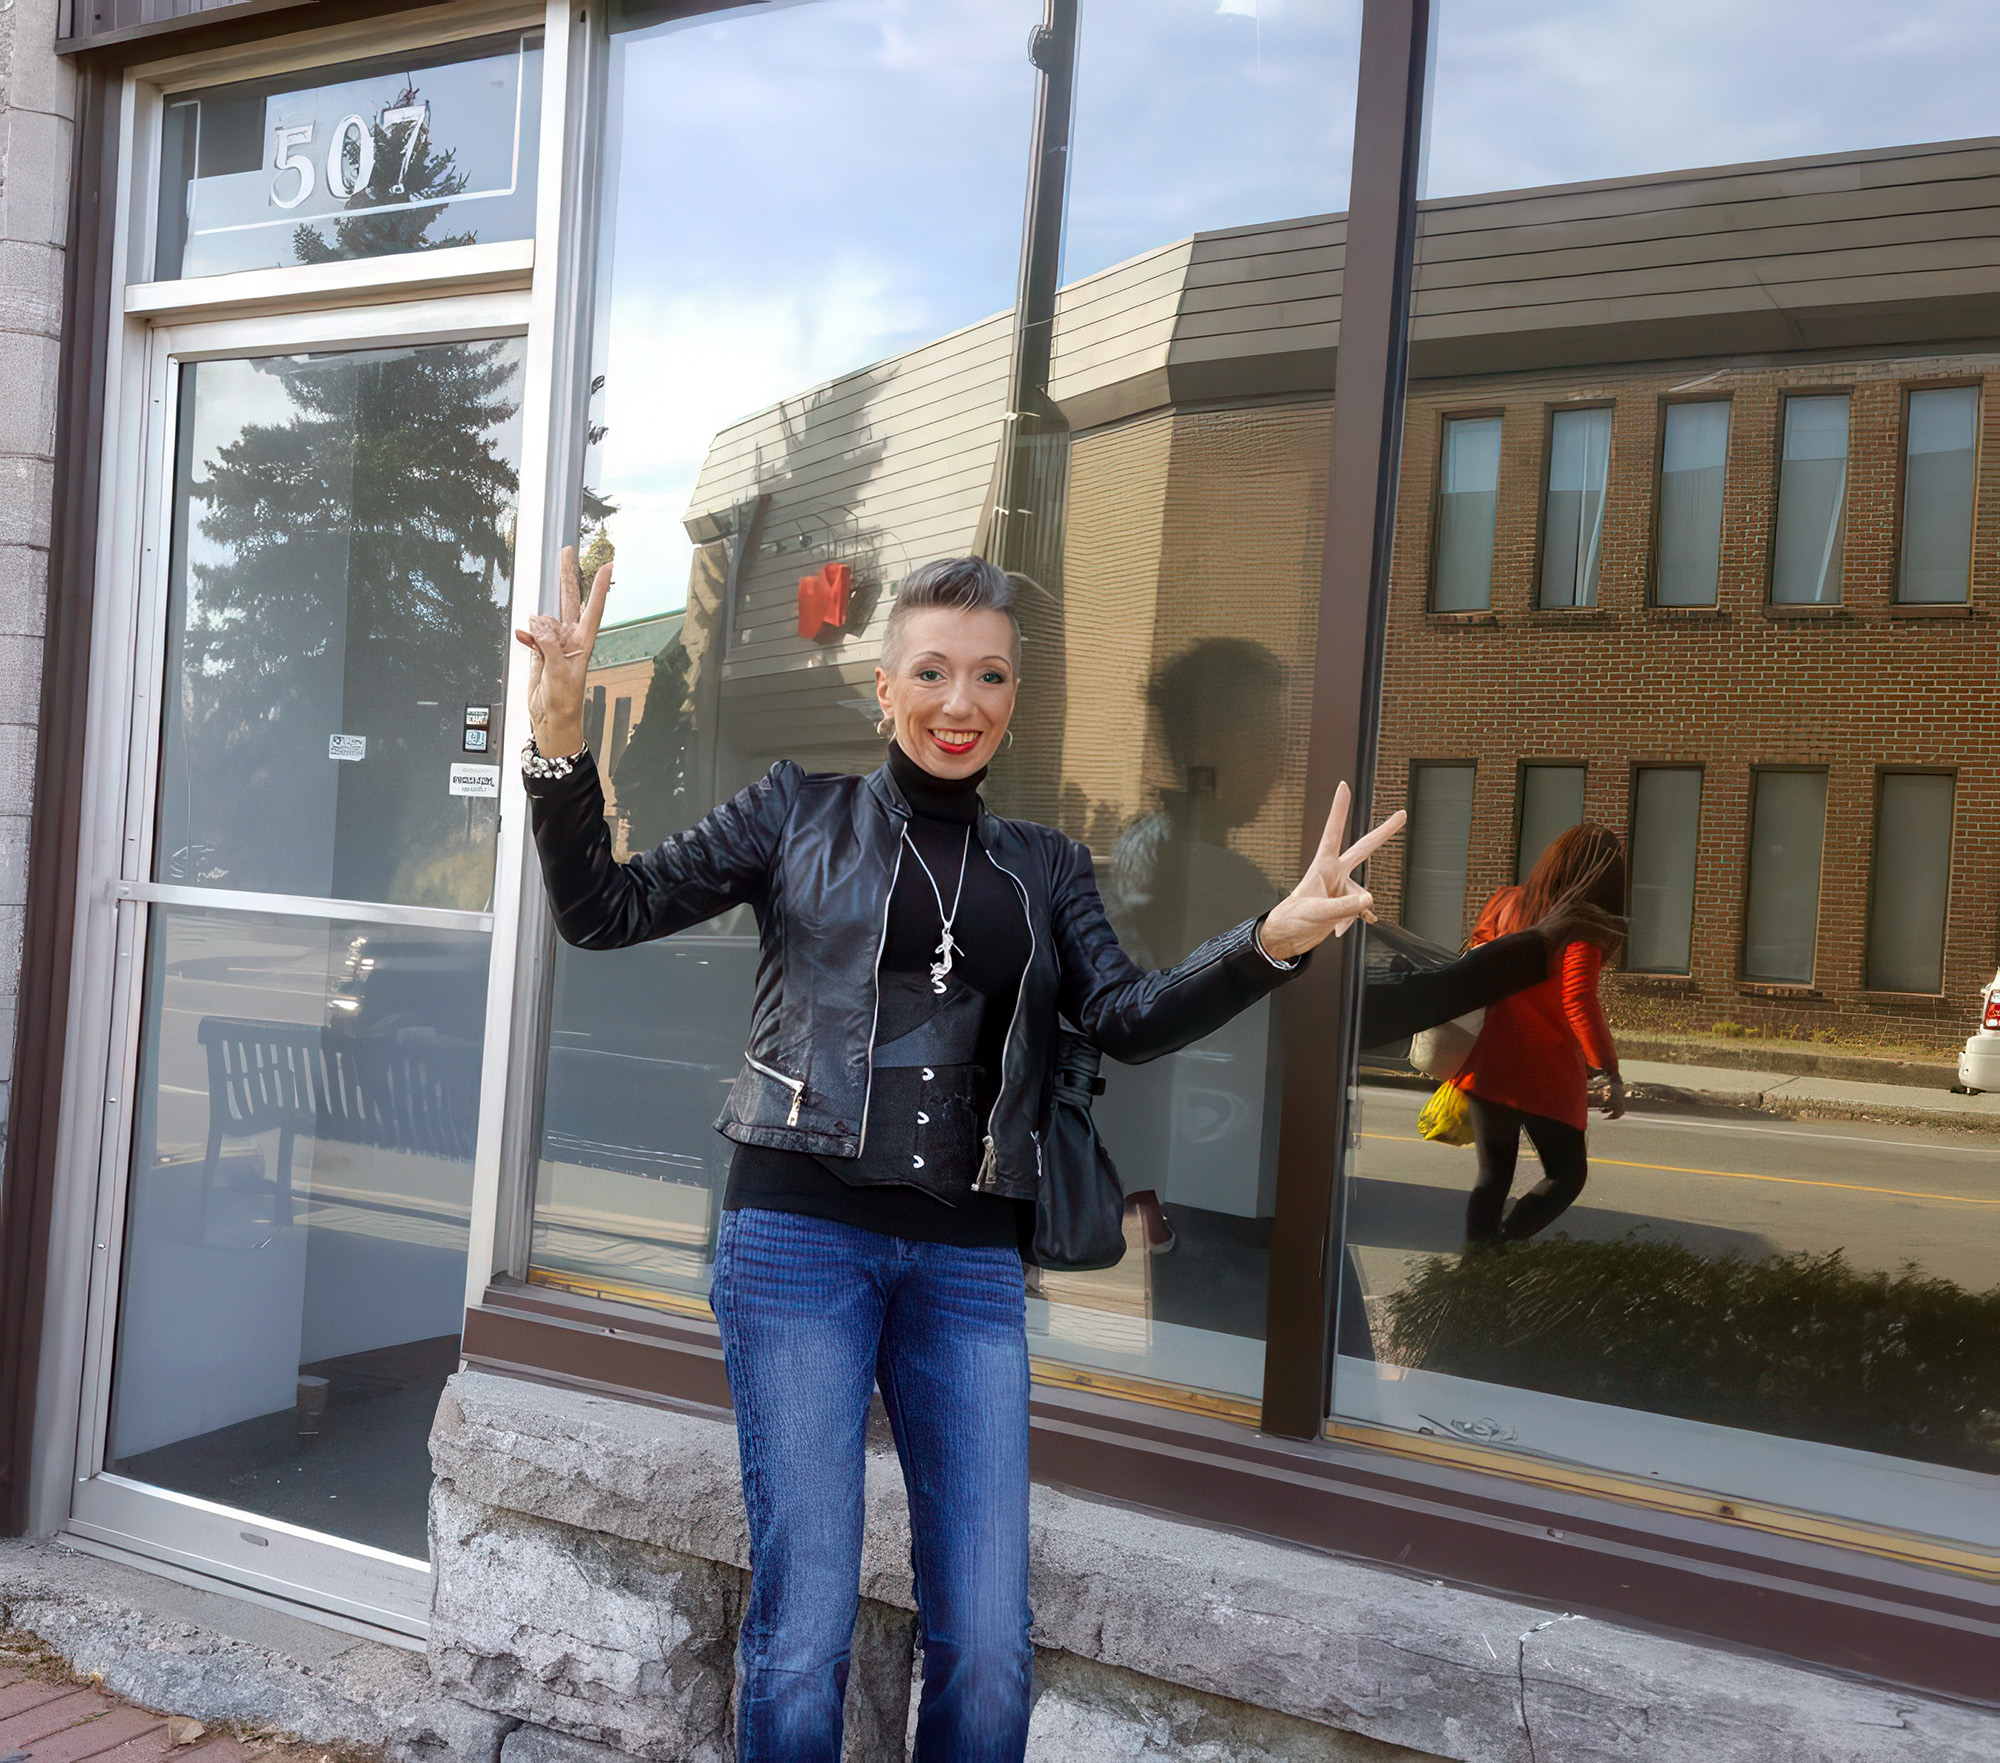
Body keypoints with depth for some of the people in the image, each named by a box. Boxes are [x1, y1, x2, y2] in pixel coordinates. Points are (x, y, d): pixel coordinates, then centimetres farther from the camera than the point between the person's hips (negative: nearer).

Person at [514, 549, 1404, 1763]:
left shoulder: (1045, 867, 15)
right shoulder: (802, 814, 7)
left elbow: (1129, 1018, 0)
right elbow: (606, 912, 3)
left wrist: (1275, 941, -18)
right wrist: (562, 738, -13)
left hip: (969, 1261, 3)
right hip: (801, 1233, -3)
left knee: (990, 1649, 2)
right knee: (803, 1632, -2)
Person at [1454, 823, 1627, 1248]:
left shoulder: (1506, 903, 8)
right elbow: (1579, 1002, -18)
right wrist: (1610, 1074, -16)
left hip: (1488, 1065, 6)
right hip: (1547, 1072, -5)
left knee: (1492, 1173, 13)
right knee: (1567, 1172, 9)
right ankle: (1506, 1244, -11)